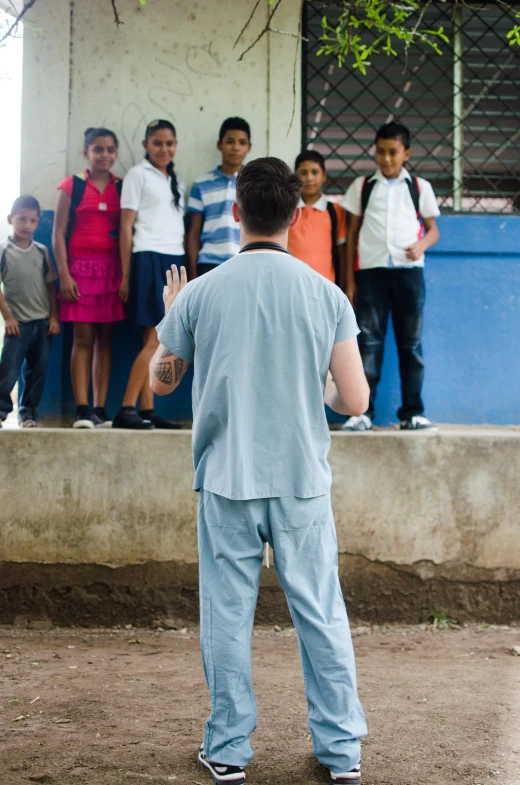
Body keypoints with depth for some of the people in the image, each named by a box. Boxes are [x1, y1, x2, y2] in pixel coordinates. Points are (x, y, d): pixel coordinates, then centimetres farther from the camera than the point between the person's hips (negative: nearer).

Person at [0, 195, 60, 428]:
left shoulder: (42, 251, 7)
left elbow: (51, 285, 10)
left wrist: (54, 317, 4)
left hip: (43, 322, 4)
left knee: (37, 370, 7)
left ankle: (28, 411, 16)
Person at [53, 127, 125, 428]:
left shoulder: (122, 188, 10)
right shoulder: (72, 186, 4)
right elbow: (59, 234, 1)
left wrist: (127, 275, -1)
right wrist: (64, 275, -8)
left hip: (112, 270, 2)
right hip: (81, 268, -2)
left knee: (105, 339, 2)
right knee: (83, 338, -5)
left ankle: (100, 409, 4)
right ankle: (82, 409, -5)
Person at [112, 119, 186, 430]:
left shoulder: (177, 181, 21)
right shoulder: (138, 175, 3)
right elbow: (126, 227, -1)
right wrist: (126, 275, -7)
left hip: (175, 261, 6)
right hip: (149, 259, -6)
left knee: (154, 341, 3)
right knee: (157, 339, -14)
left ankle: (147, 410, 3)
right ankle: (127, 409, -14)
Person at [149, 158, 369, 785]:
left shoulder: (200, 294, -5)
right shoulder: (326, 295, -4)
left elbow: (161, 382, 8)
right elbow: (355, 401, -5)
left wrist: (172, 318, 25)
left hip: (226, 480, 0)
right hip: (303, 480, 1)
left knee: (227, 616, 9)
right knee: (322, 615, 10)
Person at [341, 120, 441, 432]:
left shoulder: (420, 187, 10)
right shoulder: (362, 186, 11)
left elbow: (433, 228, 14)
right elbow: (352, 233, 11)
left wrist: (422, 245, -10)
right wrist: (349, 279, 5)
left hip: (409, 271, 0)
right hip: (370, 270, 0)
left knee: (411, 342, 2)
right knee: (369, 342, -4)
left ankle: (413, 412, 7)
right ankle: (363, 412, -3)